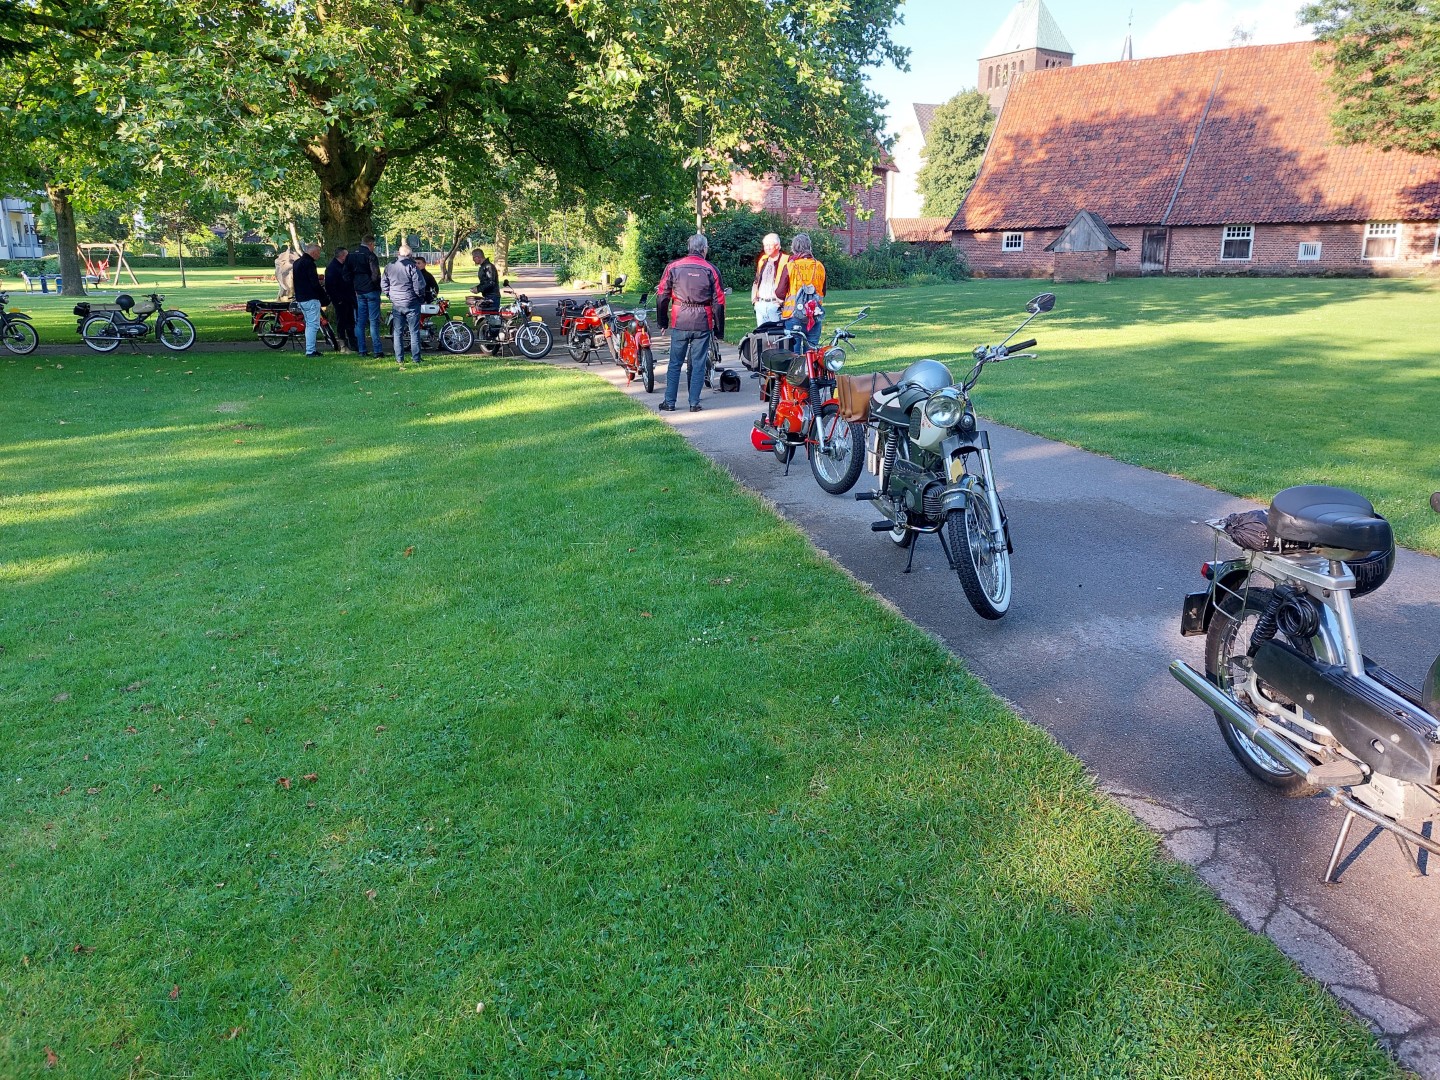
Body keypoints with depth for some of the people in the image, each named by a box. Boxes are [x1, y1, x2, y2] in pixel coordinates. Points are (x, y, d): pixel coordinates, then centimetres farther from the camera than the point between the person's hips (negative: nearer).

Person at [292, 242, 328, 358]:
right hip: (311, 299, -10)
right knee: (313, 325, -8)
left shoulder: (297, 262, 16)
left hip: (300, 299, 10)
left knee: (309, 324, 16)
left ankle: (310, 349, 17)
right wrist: (324, 297, -10)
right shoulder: (309, 263, -14)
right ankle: (310, 351, -11)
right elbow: (315, 284, -18)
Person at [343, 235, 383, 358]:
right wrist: (377, 287, -2)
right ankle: (377, 351, -8)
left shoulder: (350, 256, 11)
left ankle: (361, 350, 9)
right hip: (371, 291, -6)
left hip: (358, 292, 6)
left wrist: (354, 289, 15)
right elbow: (375, 274, -18)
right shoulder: (370, 255, -11)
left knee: (360, 321, 9)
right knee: (374, 321, -5)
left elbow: (347, 275, 13)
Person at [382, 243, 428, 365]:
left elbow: (384, 285, 8)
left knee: (398, 332, 9)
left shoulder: (389, 267, 5)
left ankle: (399, 359, 9)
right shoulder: (411, 266, -11)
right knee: (414, 332, 2)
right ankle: (415, 358, 2)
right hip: (411, 304, -4)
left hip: (396, 304, 4)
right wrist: (420, 295, 4)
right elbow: (419, 285, -14)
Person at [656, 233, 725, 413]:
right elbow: (719, 301, 0)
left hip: (679, 322, 1)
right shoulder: (711, 270, 0)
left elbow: (662, 295, 4)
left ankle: (669, 402, 11)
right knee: (698, 364, 6)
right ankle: (694, 403, 8)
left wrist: (663, 322, 14)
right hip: (703, 323, -1)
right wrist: (719, 327, 8)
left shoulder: (673, 267, 3)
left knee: (675, 363, 8)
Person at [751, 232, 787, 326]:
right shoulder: (762, 260, 17)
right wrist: (754, 298, 13)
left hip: (776, 305, -7)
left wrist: (780, 301, -14)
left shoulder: (786, 261, -6)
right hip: (760, 304, 7)